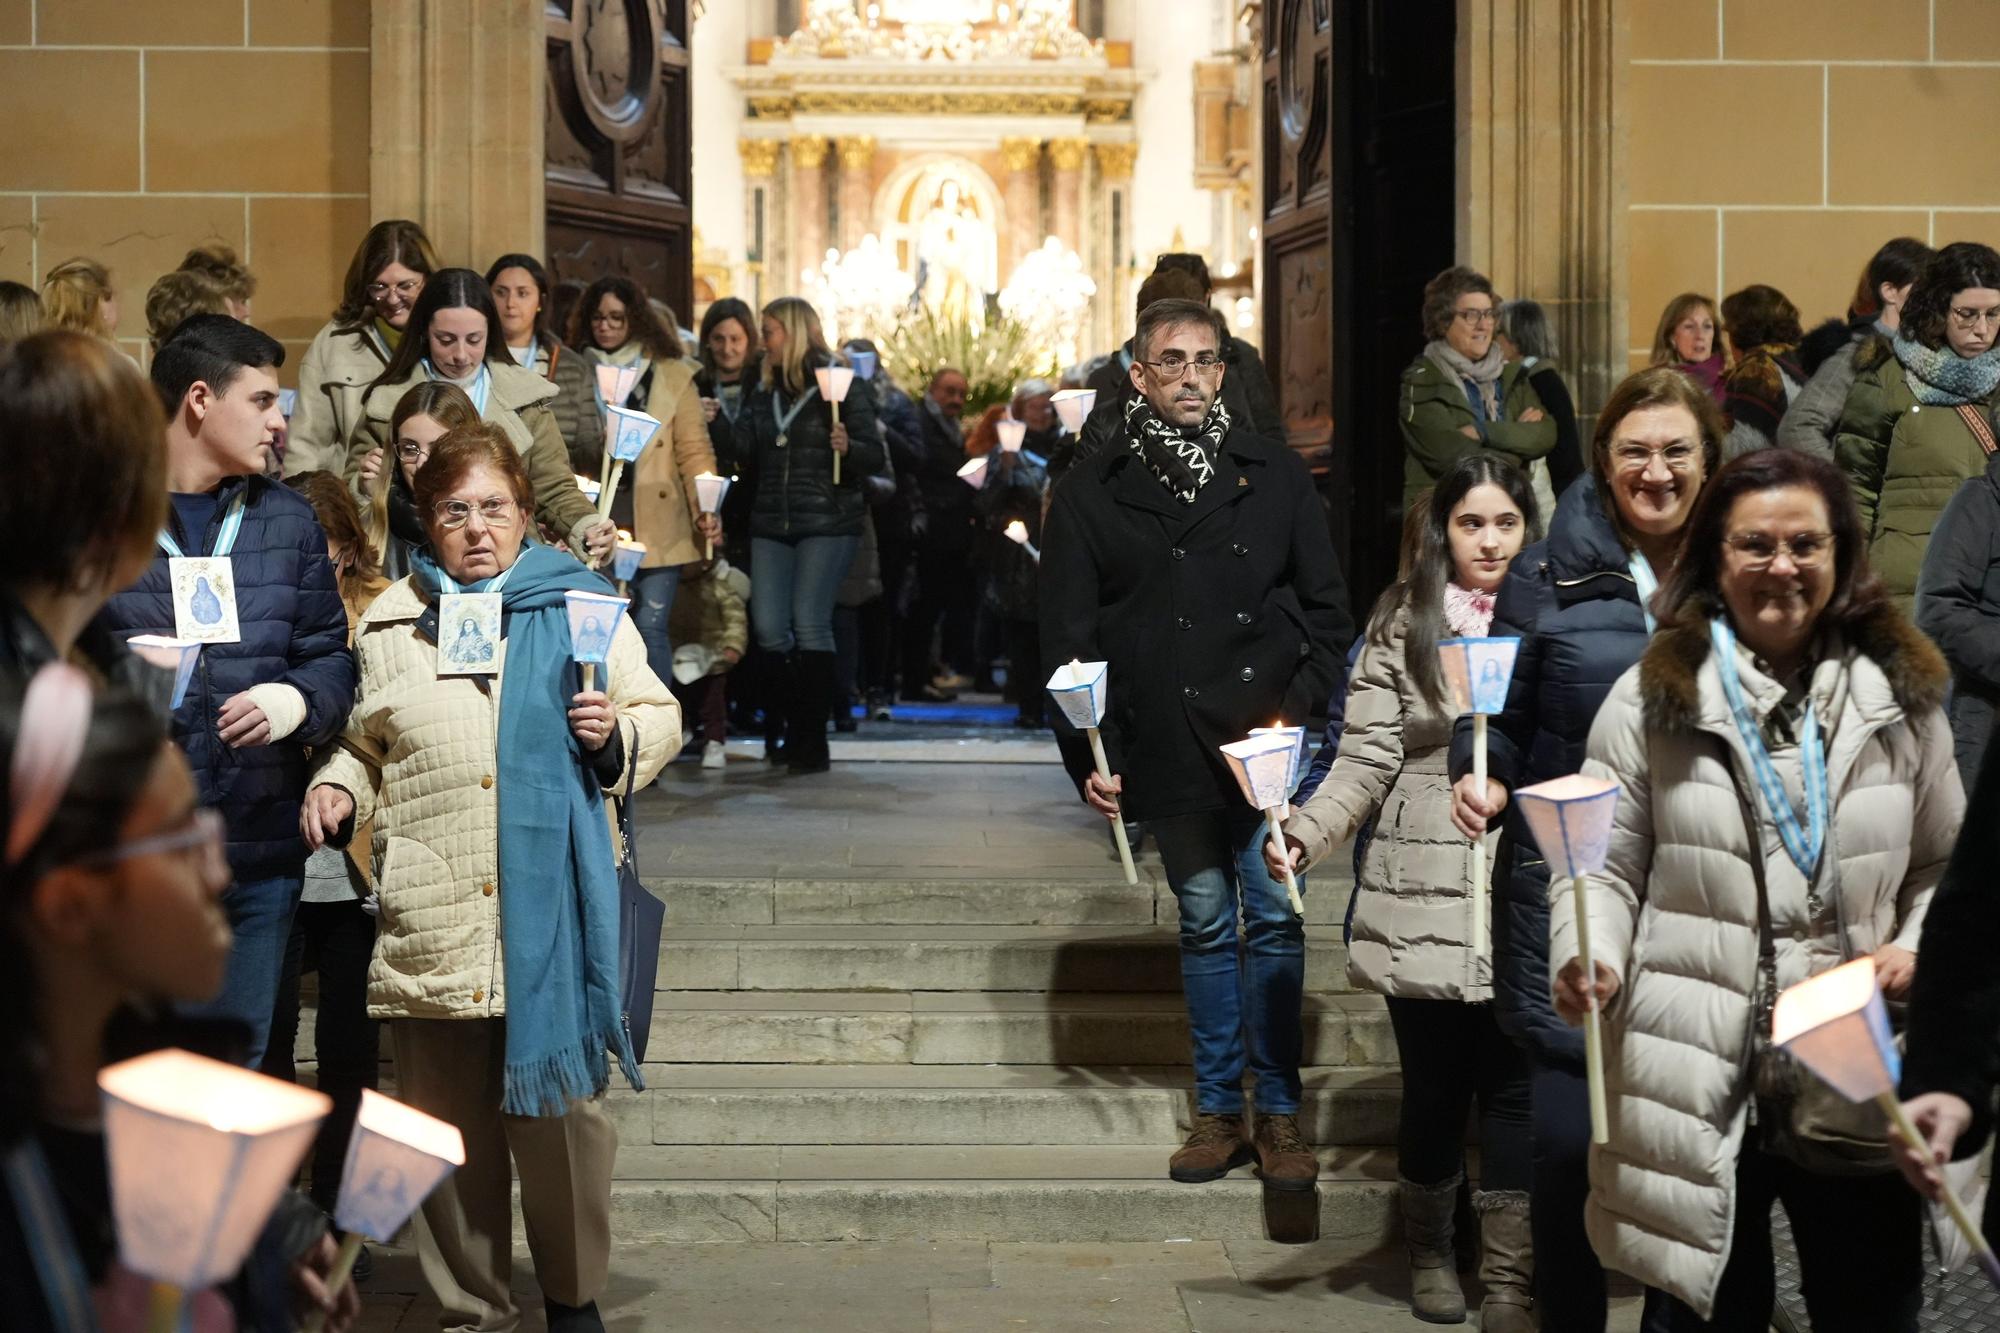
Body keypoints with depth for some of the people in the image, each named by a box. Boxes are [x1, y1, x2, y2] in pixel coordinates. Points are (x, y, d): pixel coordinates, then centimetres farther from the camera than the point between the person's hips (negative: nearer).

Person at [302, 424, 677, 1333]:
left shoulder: (579, 605, 8)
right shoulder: (392, 622, 13)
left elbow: (659, 719, 10)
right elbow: (367, 747, 22)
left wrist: (617, 733, -11)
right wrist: (337, 789, 2)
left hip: (553, 913, -2)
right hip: (431, 922, 2)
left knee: (559, 1112, 3)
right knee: (449, 1126, 7)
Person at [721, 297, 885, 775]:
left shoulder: (844, 386, -1)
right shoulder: (762, 392, 16)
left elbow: (875, 456, -4)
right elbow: (744, 458, 17)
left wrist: (848, 447, -24)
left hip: (827, 524, -5)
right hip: (771, 524, 5)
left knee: (810, 623, -11)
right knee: (769, 628, -2)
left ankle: (812, 742, -5)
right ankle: (786, 732, 15)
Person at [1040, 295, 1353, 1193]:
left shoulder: (1273, 474, 7)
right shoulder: (1091, 494, 5)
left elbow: (1327, 611, 9)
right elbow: (1067, 638, 4)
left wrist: (1300, 708, -3)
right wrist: (1090, 756, -4)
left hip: (1271, 736, 0)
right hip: (1167, 744, 1)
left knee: (1274, 917, -2)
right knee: (1205, 925, 9)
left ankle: (1279, 1111, 6)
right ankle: (1219, 1111, 17)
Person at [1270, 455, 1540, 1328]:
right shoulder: (1402, 624, 2)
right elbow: (1366, 760, -4)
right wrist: (1308, 830, -20)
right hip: (1424, 896, -1)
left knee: (1515, 1089, 0)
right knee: (1434, 1086, 9)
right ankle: (1429, 1252, 30)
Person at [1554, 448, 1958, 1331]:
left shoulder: (1900, 696, 6)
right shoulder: (1652, 698, -2)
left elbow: (1944, 867, 13)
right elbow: (1606, 867, -2)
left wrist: (1917, 949, -6)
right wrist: (1587, 958, -21)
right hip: (1702, 1081, -2)